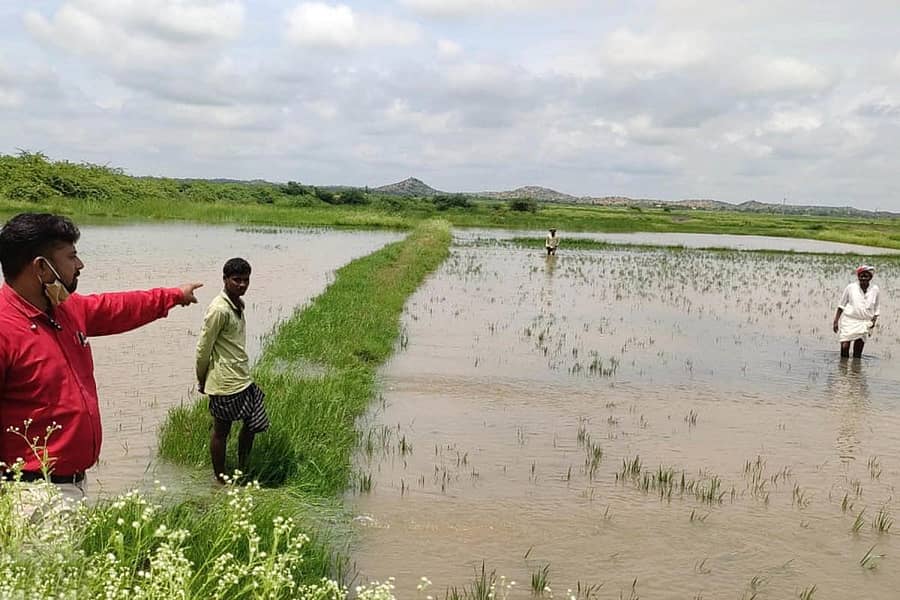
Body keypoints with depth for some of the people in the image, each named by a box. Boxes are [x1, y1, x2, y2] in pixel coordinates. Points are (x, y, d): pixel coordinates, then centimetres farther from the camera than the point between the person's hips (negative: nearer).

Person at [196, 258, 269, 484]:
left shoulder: (238, 305, 8)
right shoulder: (219, 309, -21)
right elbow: (203, 348, -15)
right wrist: (201, 380, -5)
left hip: (242, 378, 9)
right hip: (225, 382, -9)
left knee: (253, 423, 16)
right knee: (221, 430, 6)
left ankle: (242, 471, 33)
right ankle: (220, 477, 22)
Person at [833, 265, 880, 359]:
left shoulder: (874, 289, 3)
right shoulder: (850, 287, -3)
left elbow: (876, 309, 14)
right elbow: (841, 306, 5)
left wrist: (874, 320, -1)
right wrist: (836, 321, 1)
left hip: (863, 324, 2)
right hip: (848, 320, -2)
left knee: (857, 353, 2)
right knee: (844, 347, -11)